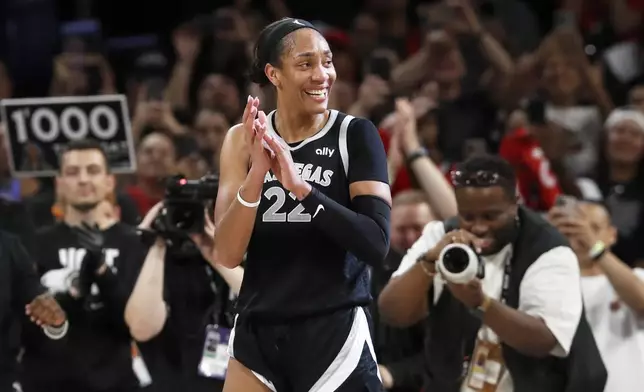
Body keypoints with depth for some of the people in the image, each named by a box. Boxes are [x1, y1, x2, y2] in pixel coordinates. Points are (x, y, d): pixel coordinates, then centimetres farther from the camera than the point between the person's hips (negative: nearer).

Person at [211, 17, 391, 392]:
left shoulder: (356, 135, -5)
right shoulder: (244, 139, 3)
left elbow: (377, 245, -16)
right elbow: (227, 255, -4)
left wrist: (301, 186, -26)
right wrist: (257, 173, -19)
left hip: (334, 333, -3)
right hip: (257, 332, 3)